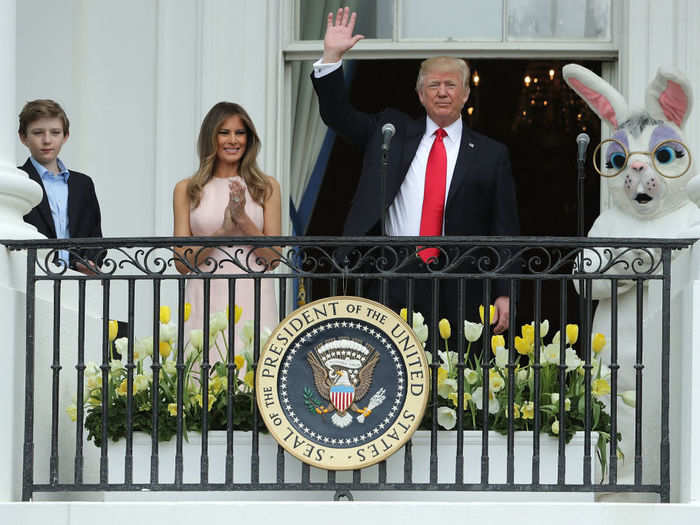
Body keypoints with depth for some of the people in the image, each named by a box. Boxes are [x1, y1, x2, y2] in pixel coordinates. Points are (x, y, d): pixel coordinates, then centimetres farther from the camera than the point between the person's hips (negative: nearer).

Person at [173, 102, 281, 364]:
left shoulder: (266, 187, 8)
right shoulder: (187, 190, 7)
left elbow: (273, 258, 3)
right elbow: (182, 263, 2)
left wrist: (243, 219, -10)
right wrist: (224, 229, -10)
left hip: (253, 301, 0)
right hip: (206, 300, 0)